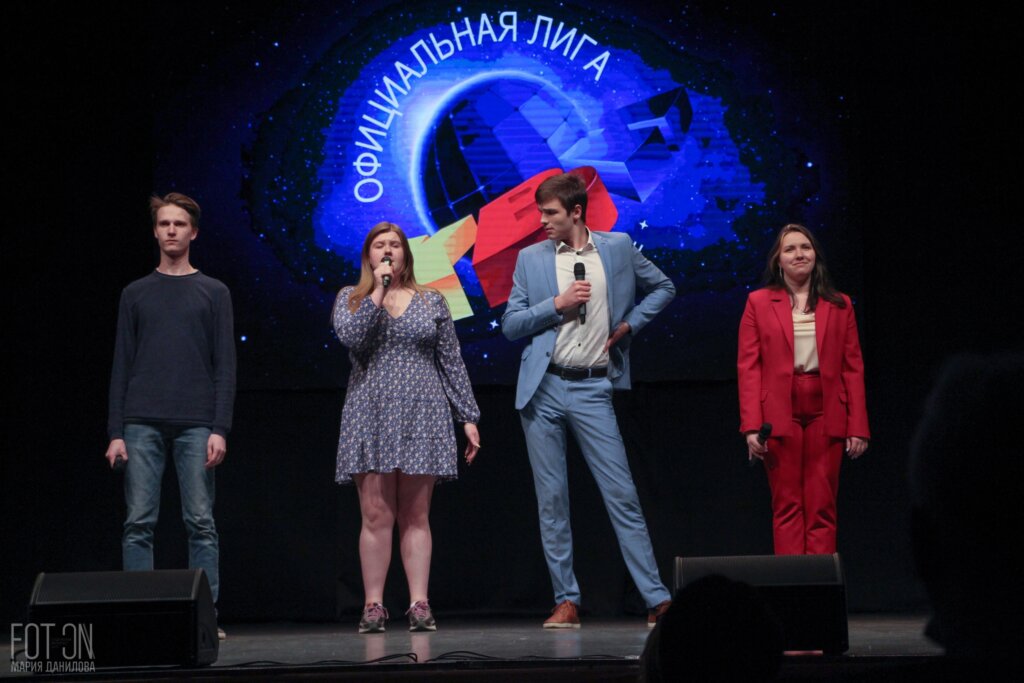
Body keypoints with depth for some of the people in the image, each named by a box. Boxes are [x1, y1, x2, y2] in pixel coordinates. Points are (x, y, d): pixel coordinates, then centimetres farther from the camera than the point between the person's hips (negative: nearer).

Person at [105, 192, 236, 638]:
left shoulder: (213, 293, 10)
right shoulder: (135, 294, 14)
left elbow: (225, 366, 5)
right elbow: (122, 366, 11)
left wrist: (220, 428, -6)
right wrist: (115, 432, 2)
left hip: (195, 425, -1)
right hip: (143, 425, 1)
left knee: (201, 522, -2)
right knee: (139, 522, -2)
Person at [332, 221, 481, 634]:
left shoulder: (431, 302, 12)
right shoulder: (351, 298, 9)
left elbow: (451, 363, 11)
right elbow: (351, 337, -12)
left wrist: (469, 418, 6)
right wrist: (378, 290, -8)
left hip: (421, 415, 1)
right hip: (371, 415, -1)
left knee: (416, 516, 0)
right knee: (376, 515, -5)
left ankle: (420, 604, -1)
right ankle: (373, 606, -2)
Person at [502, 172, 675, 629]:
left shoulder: (618, 248, 4)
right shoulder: (531, 259, 6)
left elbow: (663, 287, 18)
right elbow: (511, 325, 5)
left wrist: (630, 323, 5)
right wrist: (557, 305, -8)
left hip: (592, 389, -1)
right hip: (542, 389, 2)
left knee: (622, 495, -5)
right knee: (552, 498, 3)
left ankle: (656, 599, -3)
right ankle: (566, 601, 9)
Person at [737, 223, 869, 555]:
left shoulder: (839, 305, 10)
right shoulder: (759, 302, 6)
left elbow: (853, 368, 7)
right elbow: (748, 368, 1)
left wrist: (858, 426, 0)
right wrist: (752, 426, -8)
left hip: (826, 415, 1)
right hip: (780, 414, -1)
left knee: (822, 508, 0)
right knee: (787, 506, 0)